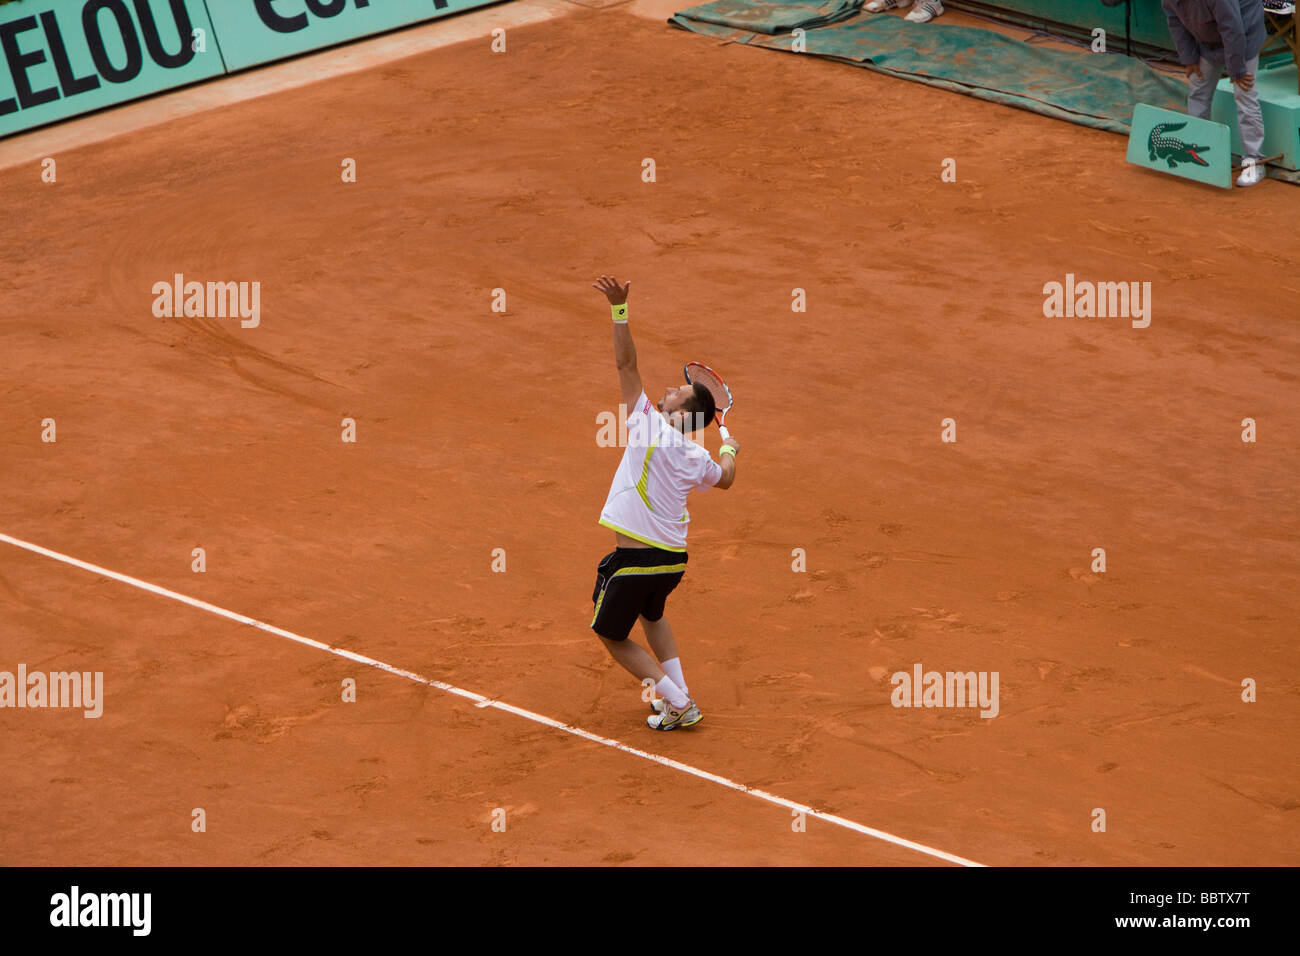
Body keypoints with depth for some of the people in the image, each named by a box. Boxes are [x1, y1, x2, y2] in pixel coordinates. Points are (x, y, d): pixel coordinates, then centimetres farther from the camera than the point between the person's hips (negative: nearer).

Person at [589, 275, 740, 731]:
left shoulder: (649, 425, -11)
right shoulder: (696, 458, 5)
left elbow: (626, 364, -14)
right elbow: (724, 477, 29)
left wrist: (619, 309, -14)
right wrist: (729, 449, 49)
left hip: (634, 559, -7)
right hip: (673, 558, 7)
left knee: (613, 636, 10)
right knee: (652, 615, 35)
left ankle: (678, 704, 4)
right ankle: (679, 694, 29)